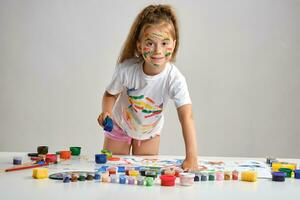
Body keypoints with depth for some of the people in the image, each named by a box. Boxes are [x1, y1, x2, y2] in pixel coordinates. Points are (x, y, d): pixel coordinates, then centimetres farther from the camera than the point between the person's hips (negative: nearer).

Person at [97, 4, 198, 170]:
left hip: (150, 132, 0)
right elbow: (110, 94, -12)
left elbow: (186, 116, -43)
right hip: (120, 127, 0)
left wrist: (191, 157, -52)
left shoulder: (175, 79, -36)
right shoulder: (126, 69, -32)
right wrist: (106, 112, -34)